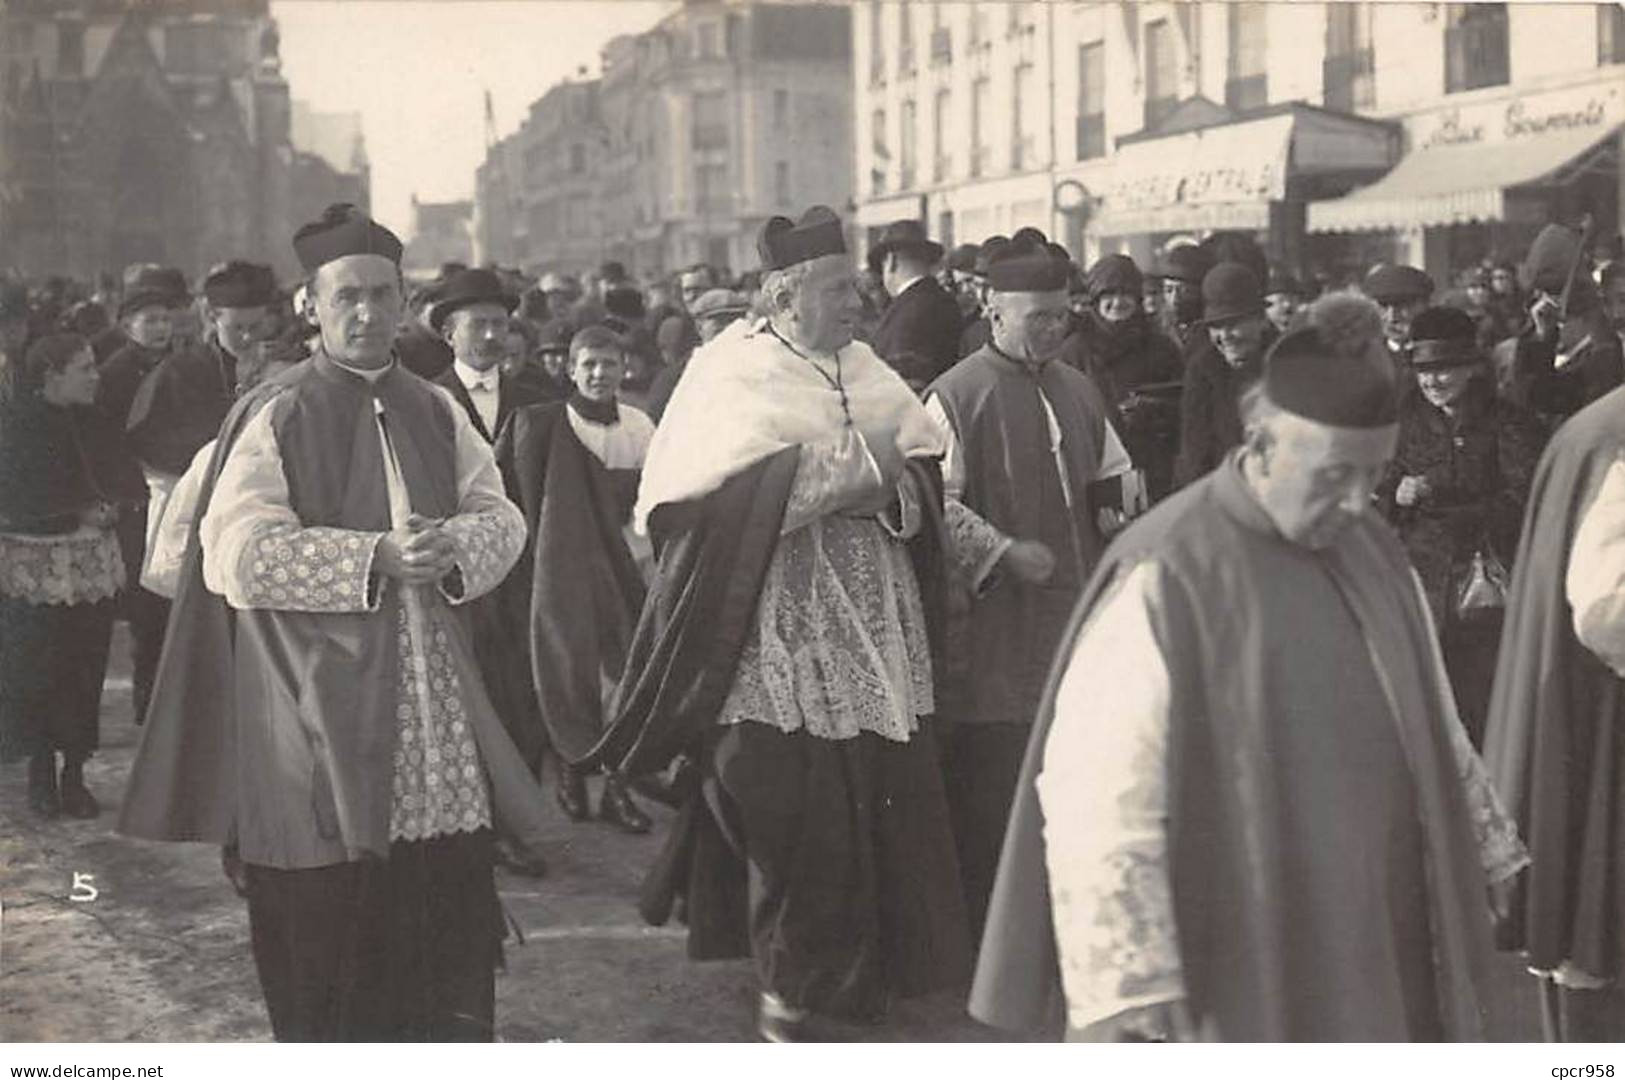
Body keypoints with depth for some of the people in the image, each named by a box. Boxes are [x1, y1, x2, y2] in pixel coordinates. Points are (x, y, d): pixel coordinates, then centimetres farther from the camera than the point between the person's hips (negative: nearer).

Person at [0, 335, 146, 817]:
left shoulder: (92, 423, 10)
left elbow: (130, 485, 7)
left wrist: (110, 507, -14)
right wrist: (79, 513, -14)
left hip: (91, 566, 4)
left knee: (85, 670, 3)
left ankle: (74, 774, 11)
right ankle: (41, 773, 12)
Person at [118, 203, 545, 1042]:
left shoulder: (436, 412, 12)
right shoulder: (275, 416, -4)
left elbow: (503, 518, 10)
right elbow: (234, 554, -13)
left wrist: (455, 544, -13)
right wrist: (374, 558, -21)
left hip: (436, 711, 5)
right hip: (319, 726, -4)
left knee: (452, 910, 5)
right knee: (326, 933, 1)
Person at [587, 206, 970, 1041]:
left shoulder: (865, 371, 12)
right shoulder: (733, 376, -7)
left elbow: (928, 465, 11)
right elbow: (732, 493, -19)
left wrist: (893, 486, -12)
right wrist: (854, 473, -16)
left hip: (873, 632, 6)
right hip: (780, 637, -6)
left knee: (881, 804, 6)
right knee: (795, 814, -4)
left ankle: (867, 965, 22)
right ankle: (789, 987, 12)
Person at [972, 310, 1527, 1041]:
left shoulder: (1373, 552, 4)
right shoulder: (1163, 583, -18)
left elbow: (1432, 726, 17)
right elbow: (1096, 801, -21)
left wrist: (1489, 855, 20)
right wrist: (1125, 988, -24)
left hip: (1380, 943, 6)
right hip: (1239, 970, -6)